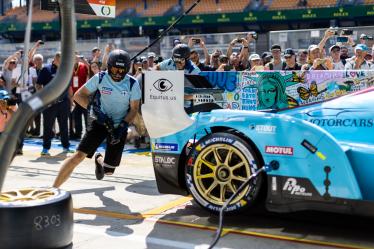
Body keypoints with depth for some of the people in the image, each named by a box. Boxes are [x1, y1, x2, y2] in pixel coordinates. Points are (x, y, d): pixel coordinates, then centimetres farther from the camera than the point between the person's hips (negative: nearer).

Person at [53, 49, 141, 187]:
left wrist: (122, 126, -15)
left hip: (119, 127, 1)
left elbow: (134, 109, -1)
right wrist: (96, 111, -18)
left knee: (108, 170, 5)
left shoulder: (132, 83, -7)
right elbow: (78, 95, -5)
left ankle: (99, 160, 44)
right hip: (100, 123, -1)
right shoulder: (100, 78, -9)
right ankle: (53, 188, -13)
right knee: (79, 155, -19)